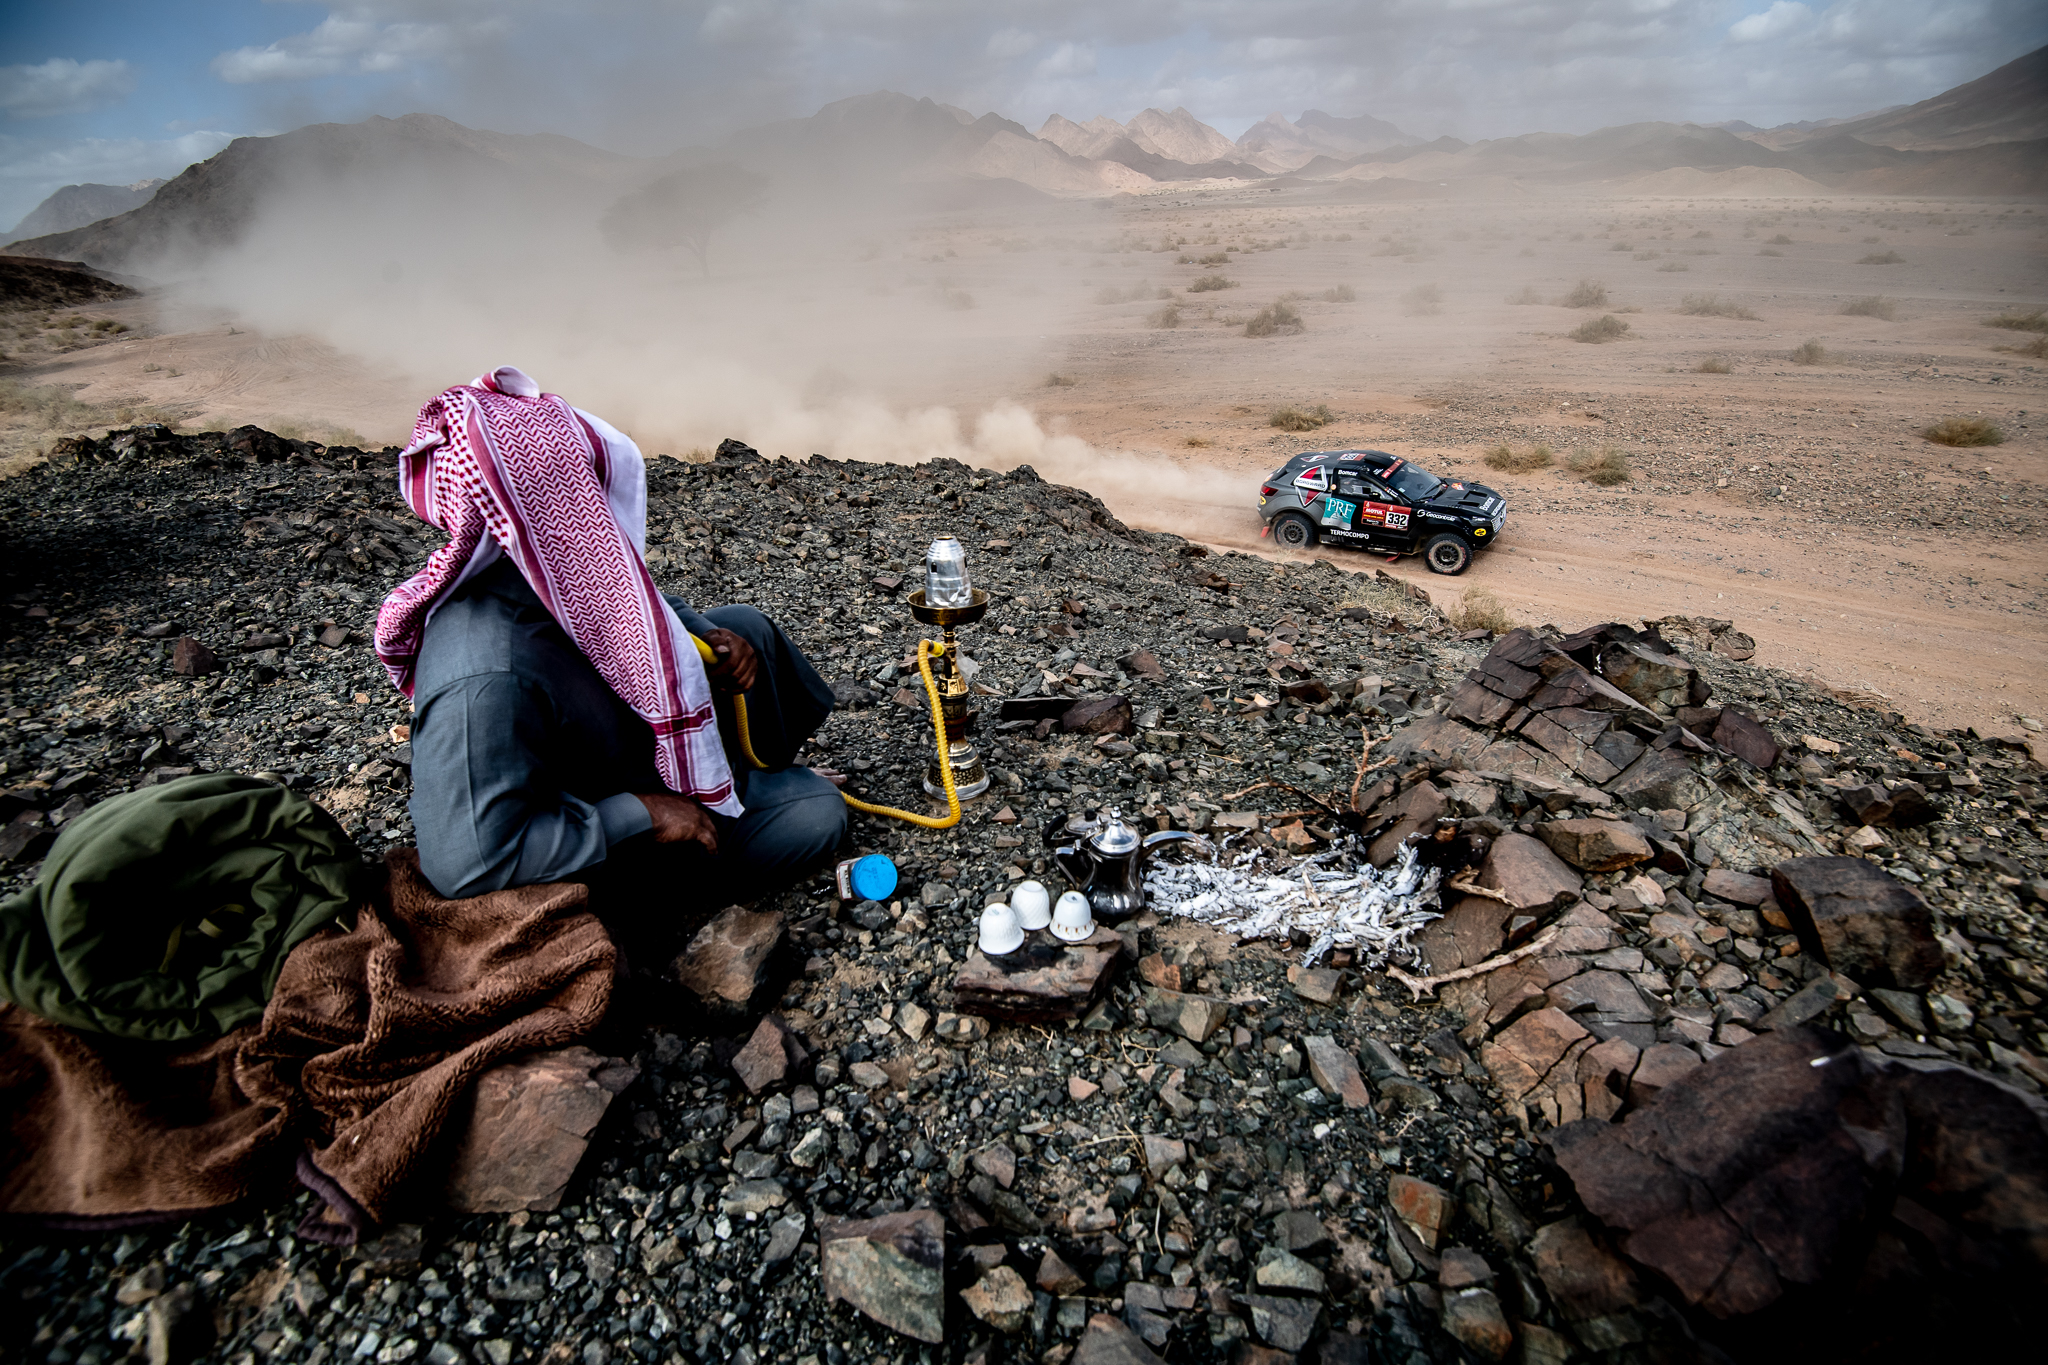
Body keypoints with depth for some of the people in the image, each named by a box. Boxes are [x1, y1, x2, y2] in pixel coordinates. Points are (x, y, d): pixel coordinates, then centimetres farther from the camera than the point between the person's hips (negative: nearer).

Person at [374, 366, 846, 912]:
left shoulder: (556, 566, -16)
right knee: (818, 812, -10)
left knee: (746, 627, 10)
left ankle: (761, 770, 28)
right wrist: (643, 815, -35)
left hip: (635, 739, 8)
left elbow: (635, 602, 7)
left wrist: (706, 635, -13)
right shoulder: (484, 681, -42)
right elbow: (465, 861, -42)